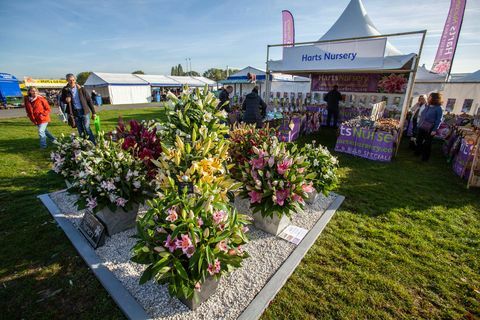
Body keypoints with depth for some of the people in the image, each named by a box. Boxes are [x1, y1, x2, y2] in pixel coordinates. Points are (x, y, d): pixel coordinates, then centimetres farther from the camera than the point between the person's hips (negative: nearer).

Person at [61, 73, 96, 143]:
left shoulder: (81, 88, -2)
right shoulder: (65, 90, 3)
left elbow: (89, 100, 1)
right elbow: (62, 100, 15)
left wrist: (93, 112, -1)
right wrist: (66, 100, -11)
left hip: (84, 111, -2)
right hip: (75, 113, 3)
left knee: (87, 128, -10)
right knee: (80, 131, 8)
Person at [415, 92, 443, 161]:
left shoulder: (438, 108, -12)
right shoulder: (427, 106, 7)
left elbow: (438, 120, -14)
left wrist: (434, 130, -18)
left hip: (429, 130, -6)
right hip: (421, 127, 6)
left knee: (427, 143, 6)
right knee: (418, 141, 16)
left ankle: (425, 157, 19)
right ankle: (417, 153, 34)